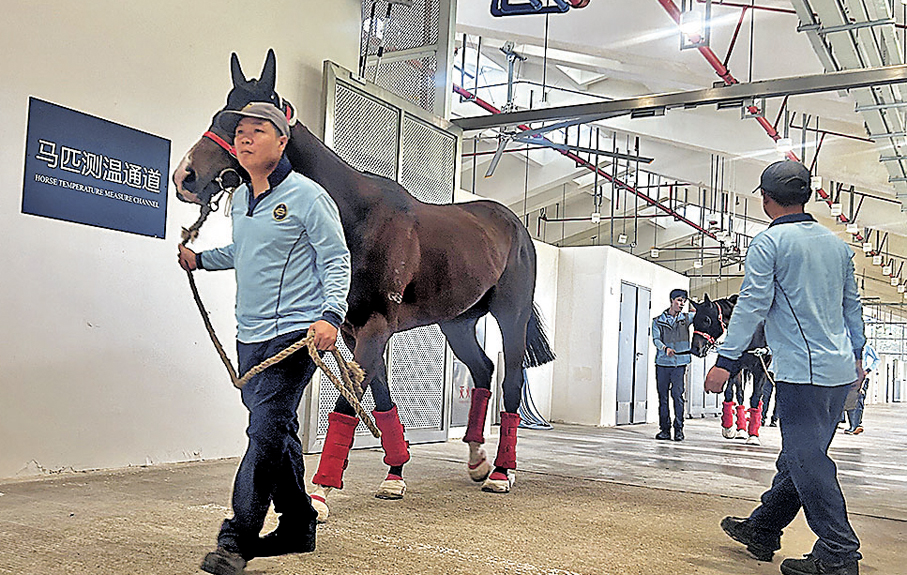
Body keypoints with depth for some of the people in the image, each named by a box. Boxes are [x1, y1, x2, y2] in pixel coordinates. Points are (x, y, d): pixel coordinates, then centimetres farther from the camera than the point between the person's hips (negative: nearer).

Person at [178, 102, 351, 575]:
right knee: (277, 433, 13)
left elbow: (336, 261, -9)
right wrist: (200, 260, 20)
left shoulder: (307, 196, -8)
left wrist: (331, 314, -21)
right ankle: (298, 528, 26)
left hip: (295, 332, -8)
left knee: (266, 429, -13)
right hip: (250, 335, 8)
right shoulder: (240, 199, 14)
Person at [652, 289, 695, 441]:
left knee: (678, 395, -7)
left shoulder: (686, 318, 11)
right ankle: (665, 429, 11)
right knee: (663, 397, 4)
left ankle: (679, 429, -1)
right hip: (662, 363, 1)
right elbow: (656, 339, -5)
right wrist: (665, 348, -23)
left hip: (679, 364, -1)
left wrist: (693, 306, 2)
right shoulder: (658, 321, 8)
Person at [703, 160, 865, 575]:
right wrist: (856, 355, 33)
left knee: (807, 460, -3)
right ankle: (761, 531, 25)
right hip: (840, 370, 8)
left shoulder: (769, 243, -7)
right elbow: (852, 306, 22)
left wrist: (725, 361, -13)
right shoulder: (837, 244, 15)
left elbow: (752, 305, -14)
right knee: (798, 456, 13)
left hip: (802, 370, -8)